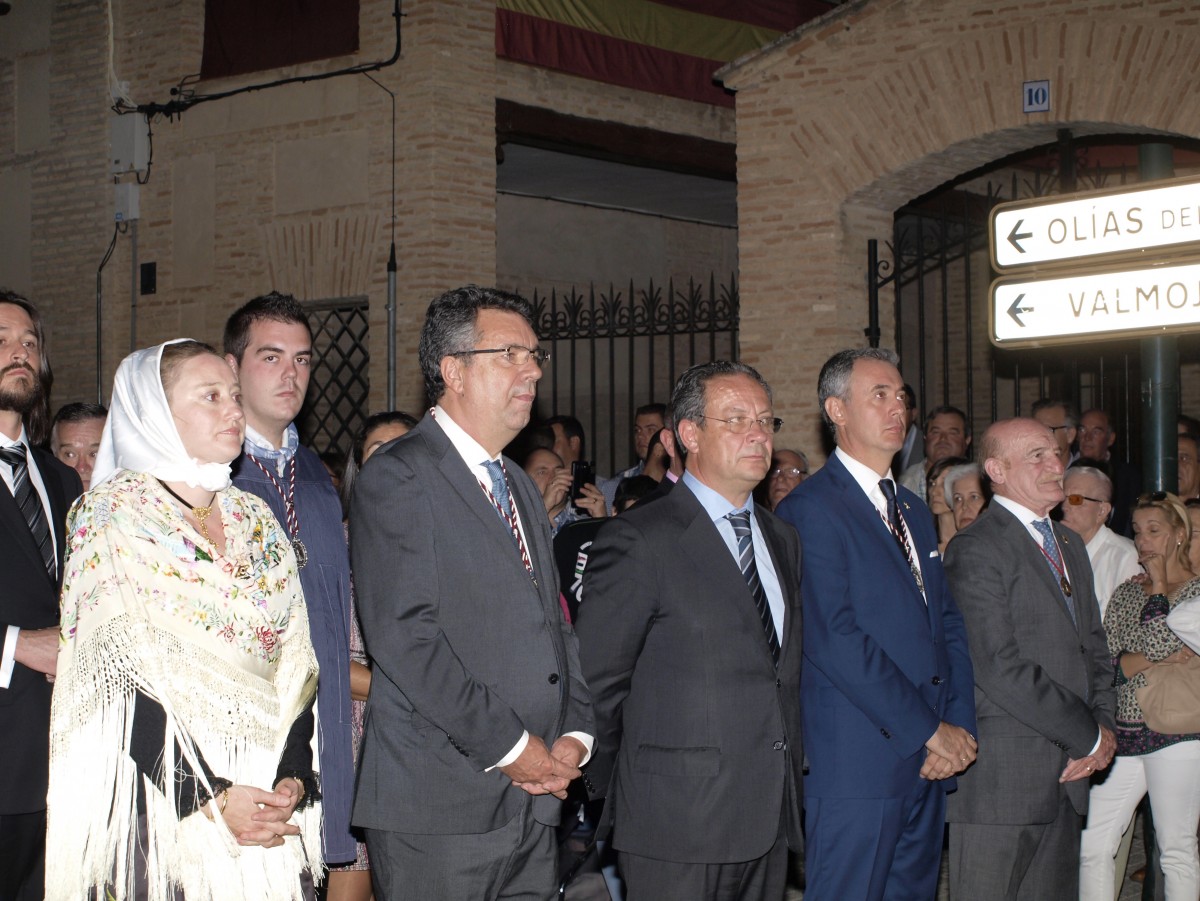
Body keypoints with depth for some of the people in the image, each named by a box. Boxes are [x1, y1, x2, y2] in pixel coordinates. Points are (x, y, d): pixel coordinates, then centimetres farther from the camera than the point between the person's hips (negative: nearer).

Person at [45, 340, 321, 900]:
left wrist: (294, 779, -8)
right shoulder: (111, 514, -4)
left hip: (267, 800, 4)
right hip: (158, 803, -4)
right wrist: (209, 796, -17)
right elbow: (119, 676, -11)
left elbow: (295, 665, 7)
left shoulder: (256, 520, 11)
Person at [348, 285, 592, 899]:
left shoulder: (521, 489, 20)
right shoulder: (398, 478, -7)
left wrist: (574, 734, 3)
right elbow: (404, 638, -16)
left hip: (534, 800, 7)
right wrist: (507, 746, -15)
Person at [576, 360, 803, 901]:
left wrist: (791, 773, 14)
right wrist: (612, 790, -1)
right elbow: (595, 682, -7)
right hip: (679, 825, -7)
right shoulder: (639, 541, -9)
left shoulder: (782, 541, 15)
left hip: (770, 821, 7)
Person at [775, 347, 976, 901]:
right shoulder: (810, 510, -9)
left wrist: (960, 726, 0)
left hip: (927, 769, 8)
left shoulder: (913, 510, 19)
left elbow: (947, 623, 15)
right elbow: (836, 640, -17)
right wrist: (929, 731, -14)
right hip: (856, 767, -8)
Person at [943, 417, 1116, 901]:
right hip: (999, 781, -8)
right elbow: (1000, 669, -18)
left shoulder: (1069, 545, 18)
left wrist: (1102, 726, 1)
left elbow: (1094, 649, 20)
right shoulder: (975, 550, -11)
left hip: (1067, 771, 8)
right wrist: (1090, 736, -12)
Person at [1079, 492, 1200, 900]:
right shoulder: (1127, 592, 15)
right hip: (1123, 733, 5)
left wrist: (1159, 583, -4)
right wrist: (1158, 660, -11)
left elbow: (1157, 644, -16)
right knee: (1089, 847, 0)